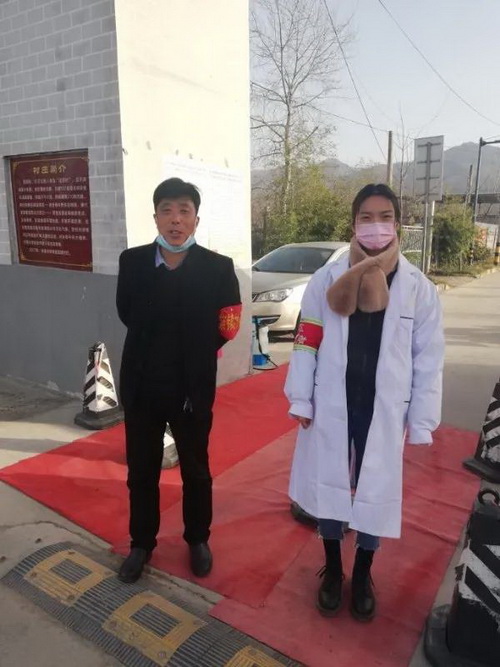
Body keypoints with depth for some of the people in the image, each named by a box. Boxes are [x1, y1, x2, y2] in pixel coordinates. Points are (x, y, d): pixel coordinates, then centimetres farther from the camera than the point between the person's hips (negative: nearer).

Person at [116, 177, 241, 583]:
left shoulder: (218, 267, -10)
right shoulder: (132, 262, -4)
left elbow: (228, 327, -5)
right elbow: (127, 314, 6)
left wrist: (195, 355, -1)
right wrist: (155, 346, 5)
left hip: (193, 388, -2)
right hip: (141, 386, 2)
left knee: (196, 472, 17)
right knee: (141, 472, 17)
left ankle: (198, 540, 41)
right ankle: (142, 543, 40)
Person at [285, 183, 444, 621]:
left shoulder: (419, 288, -4)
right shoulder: (328, 279, -4)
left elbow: (429, 359, -2)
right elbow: (306, 342, -1)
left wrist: (421, 423, -2)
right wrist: (301, 400, -3)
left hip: (384, 410, 0)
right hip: (332, 405, 1)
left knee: (376, 493, 14)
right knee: (329, 486, 14)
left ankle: (363, 574, 40)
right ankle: (332, 570, 39)